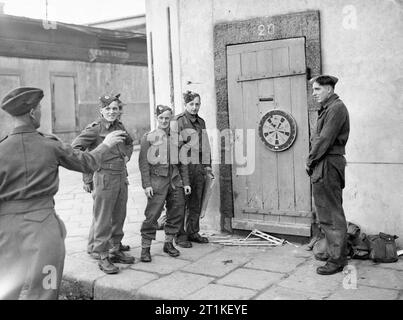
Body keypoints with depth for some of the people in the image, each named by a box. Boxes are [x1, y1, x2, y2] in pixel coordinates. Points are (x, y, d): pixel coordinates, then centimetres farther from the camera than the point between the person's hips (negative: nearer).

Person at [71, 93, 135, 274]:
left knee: (119, 217, 14)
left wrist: (127, 155, 15)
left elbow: (129, 142, 31)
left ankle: (115, 251, 26)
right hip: (104, 177, -7)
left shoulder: (120, 127, 11)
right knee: (103, 219, -2)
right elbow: (75, 147, -13)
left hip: (122, 176, 7)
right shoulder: (95, 128, -9)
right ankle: (101, 256, 5)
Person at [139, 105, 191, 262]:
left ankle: (168, 243, 24)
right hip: (157, 180, -4)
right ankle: (145, 248, 4)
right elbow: (143, 163, -5)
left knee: (177, 212, 7)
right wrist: (146, 184, -12)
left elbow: (182, 163, 14)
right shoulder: (148, 137, 0)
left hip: (175, 180, 5)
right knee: (152, 215, -7)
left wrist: (186, 182, 8)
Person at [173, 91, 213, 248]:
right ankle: (180, 235, 6)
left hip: (199, 167, 7)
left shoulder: (201, 122, 17)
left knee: (196, 203, 11)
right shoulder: (178, 121, -5)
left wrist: (208, 165, 17)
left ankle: (193, 232, 22)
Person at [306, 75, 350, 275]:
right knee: (330, 212, 14)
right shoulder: (327, 109, 19)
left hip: (328, 165, -10)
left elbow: (325, 139, -17)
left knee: (331, 214, -5)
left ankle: (336, 260, 2)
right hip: (323, 165, 10)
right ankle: (337, 255, 24)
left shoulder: (336, 108, -11)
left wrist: (310, 161, -8)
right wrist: (312, 161, 8)